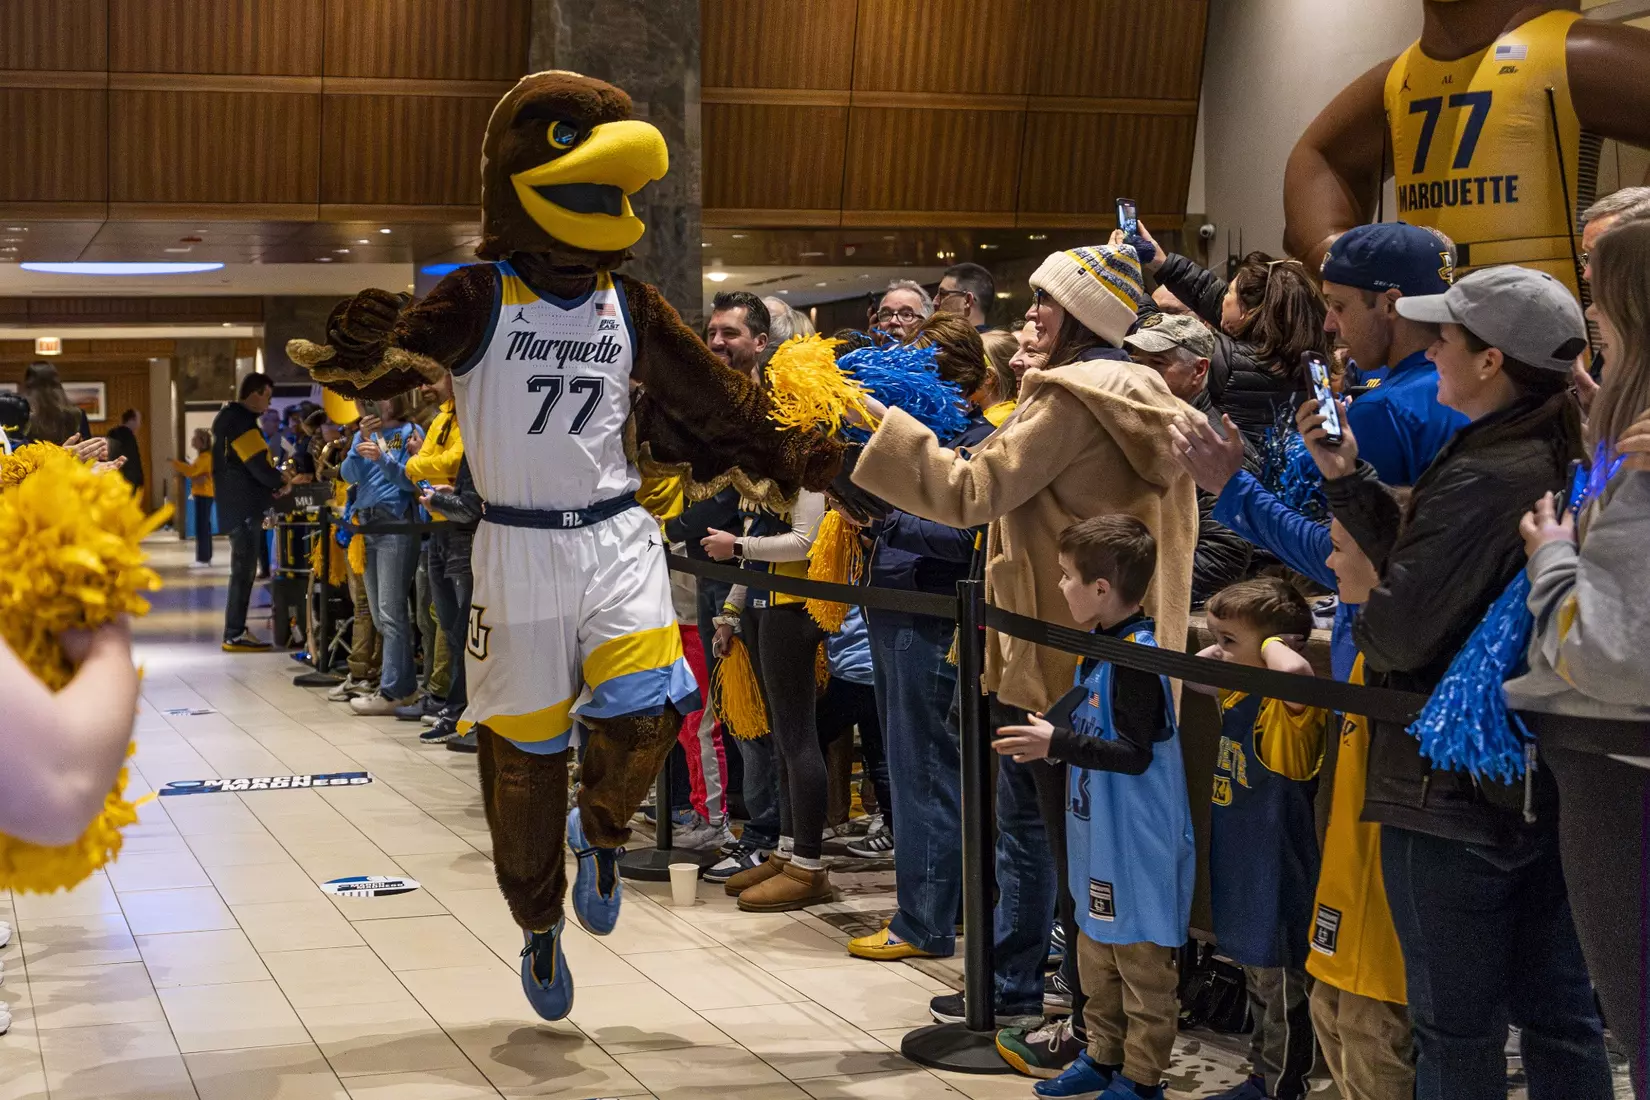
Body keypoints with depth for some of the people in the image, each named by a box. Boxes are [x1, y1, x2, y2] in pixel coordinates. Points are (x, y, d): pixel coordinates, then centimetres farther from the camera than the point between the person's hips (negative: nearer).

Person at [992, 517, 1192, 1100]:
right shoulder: (1097, 647, 8)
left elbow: (1135, 753, -24)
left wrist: (1058, 743, -27)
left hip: (1140, 844, -10)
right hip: (1100, 836, 10)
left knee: (1142, 963, 3)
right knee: (1096, 954, 20)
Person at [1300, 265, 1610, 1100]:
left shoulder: (1480, 481, -22)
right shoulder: (1566, 464, 6)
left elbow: (1401, 628, -23)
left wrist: (1356, 609, -1)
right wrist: (1346, 477, 6)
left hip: (1455, 792, -9)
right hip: (1550, 782, 9)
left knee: (1456, 1030, 4)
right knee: (1559, 1016, 15)